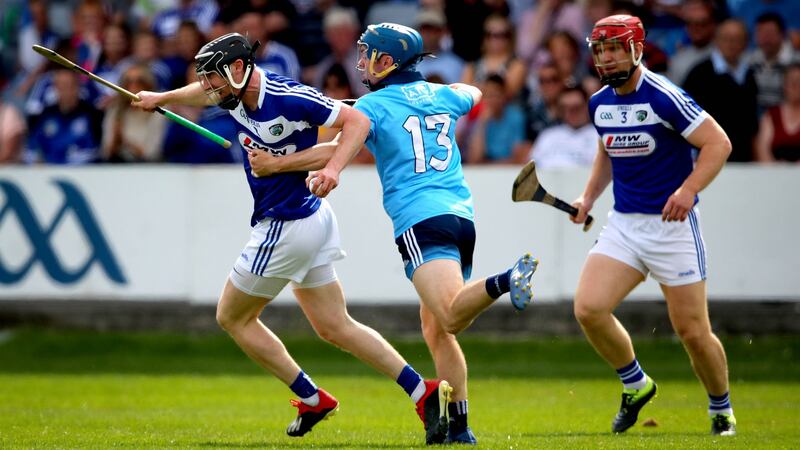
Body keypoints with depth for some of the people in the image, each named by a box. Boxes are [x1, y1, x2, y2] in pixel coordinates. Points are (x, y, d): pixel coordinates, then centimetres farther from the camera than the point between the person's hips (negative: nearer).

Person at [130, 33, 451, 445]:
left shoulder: (287, 97, -23)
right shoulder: (238, 94, 2)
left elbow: (357, 121, -21)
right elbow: (205, 93, 27)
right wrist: (161, 98, 32)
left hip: (288, 228, -9)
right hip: (312, 218, 9)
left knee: (232, 318, 8)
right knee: (335, 327, 9)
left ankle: (312, 399, 12)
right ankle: (424, 392, 1)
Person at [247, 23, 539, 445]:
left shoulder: (373, 104, 3)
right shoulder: (441, 95, 20)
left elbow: (341, 149, -12)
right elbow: (472, 93, 44)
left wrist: (275, 164, -12)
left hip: (420, 219, -7)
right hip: (462, 215, 7)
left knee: (451, 316, -23)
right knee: (435, 329, 14)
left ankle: (504, 281, -50)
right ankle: (459, 428, 8)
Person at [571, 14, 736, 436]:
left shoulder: (663, 97, -14)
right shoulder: (599, 104, 7)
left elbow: (718, 143, -16)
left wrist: (688, 190, -29)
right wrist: (588, 196, 12)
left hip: (673, 225, -6)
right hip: (623, 224, 6)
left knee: (693, 331, -2)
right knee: (589, 308, -13)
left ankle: (721, 409, 22)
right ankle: (635, 385, 10)